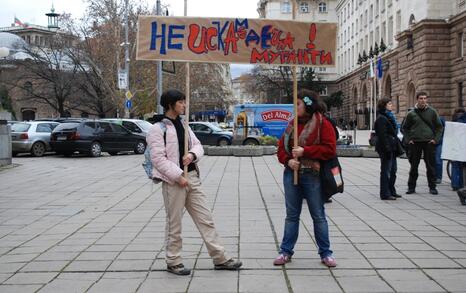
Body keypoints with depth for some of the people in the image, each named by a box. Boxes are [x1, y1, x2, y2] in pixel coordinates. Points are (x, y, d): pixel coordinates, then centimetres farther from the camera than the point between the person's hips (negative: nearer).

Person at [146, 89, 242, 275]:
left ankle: (220, 258, 14)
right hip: (173, 181, -7)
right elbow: (158, 158, -16)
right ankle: (173, 262, 20)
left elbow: (198, 146, 16)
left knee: (205, 219, 8)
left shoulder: (183, 125, 14)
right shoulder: (158, 129, -9)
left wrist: (192, 154, -8)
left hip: (192, 177, 7)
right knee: (174, 224, 4)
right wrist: (178, 176, -19)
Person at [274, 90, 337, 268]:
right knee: (291, 215, 11)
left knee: (318, 216, 5)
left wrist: (305, 151, -19)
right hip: (292, 174, 5)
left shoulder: (323, 124, -7)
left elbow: (330, 150, -14)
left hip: (312, 176, -5)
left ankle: (325, 253, 16)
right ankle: (286, 251, 19)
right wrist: (288, 160, -10)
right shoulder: (292, 123, 10)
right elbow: (281, 148, 10)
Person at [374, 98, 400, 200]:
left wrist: (395, 147, 19)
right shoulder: (381, 118, -14)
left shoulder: (389, 117, 18)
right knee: (386, 171, -4)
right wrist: (387, 148, -24)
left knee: (393, 170, 15)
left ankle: (391, 191, 26)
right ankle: (385, 194, 1)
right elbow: (382, 135, -20)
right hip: (386, 148, -10)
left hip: (391, 147, 10)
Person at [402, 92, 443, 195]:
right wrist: (409, 139, 2)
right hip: (415, 143, 0)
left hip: (429, 143, 0)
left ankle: (432, 187, 11)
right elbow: (405, 128, 13)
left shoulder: (432, 112, 3)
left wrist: (436, 139, -1)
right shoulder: (411, 114, 3)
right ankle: (411, 186, 12)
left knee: (431, 166, 3)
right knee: (414, 166, 4)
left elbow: (439, 127, 9)